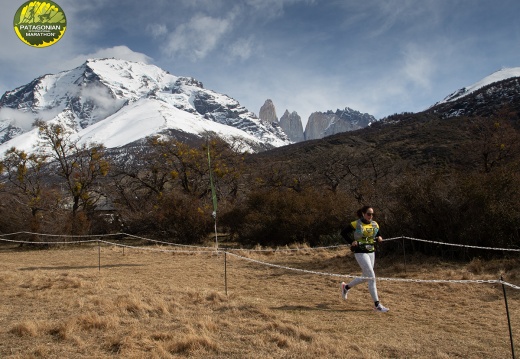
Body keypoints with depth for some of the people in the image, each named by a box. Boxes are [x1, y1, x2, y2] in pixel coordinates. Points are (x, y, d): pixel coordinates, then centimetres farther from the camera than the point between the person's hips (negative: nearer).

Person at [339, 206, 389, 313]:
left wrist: (379, 238, -2)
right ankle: (377, 305, -3)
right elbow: (343, 233, -5)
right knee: (372, 277, -11)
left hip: (371, 252, 7)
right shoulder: (356, 224, -11)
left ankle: (346, 287, 37)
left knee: (366, 278, 16)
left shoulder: (375, 224, 7)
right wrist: (351, 242, -15)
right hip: (360, 253, -7)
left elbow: (378, 235, 21)